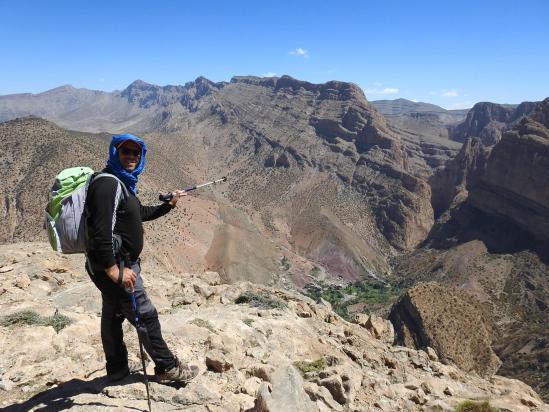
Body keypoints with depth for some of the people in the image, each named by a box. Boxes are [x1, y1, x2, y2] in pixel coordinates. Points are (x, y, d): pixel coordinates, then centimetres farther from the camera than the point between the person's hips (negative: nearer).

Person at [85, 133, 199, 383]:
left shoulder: (123, 183, 12)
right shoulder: (109, 184, -20)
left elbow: (139, 213, 26)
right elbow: (102, 231, -28)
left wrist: (169, 204, 23)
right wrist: (114, 269, -28)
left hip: (115, 266, 10)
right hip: (114, 266, -10)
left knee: (113, 315, 20)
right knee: (145, 316, 0)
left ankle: (117, 368, 36)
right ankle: (167, 368, 14)